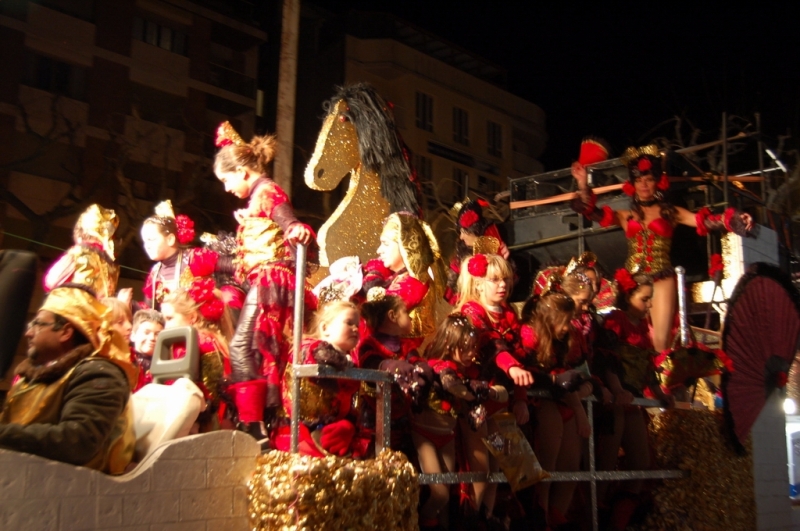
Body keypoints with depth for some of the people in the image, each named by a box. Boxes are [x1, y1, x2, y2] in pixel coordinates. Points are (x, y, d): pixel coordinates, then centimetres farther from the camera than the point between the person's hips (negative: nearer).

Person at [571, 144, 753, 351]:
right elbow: (594, 213, 4)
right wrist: (583, 185, -7)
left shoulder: (671, 212, 10)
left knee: (661, 343, -9)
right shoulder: (626, 216, 13)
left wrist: (733, 219, -15)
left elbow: (705, 220, 0)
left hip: (661, 280, -2)